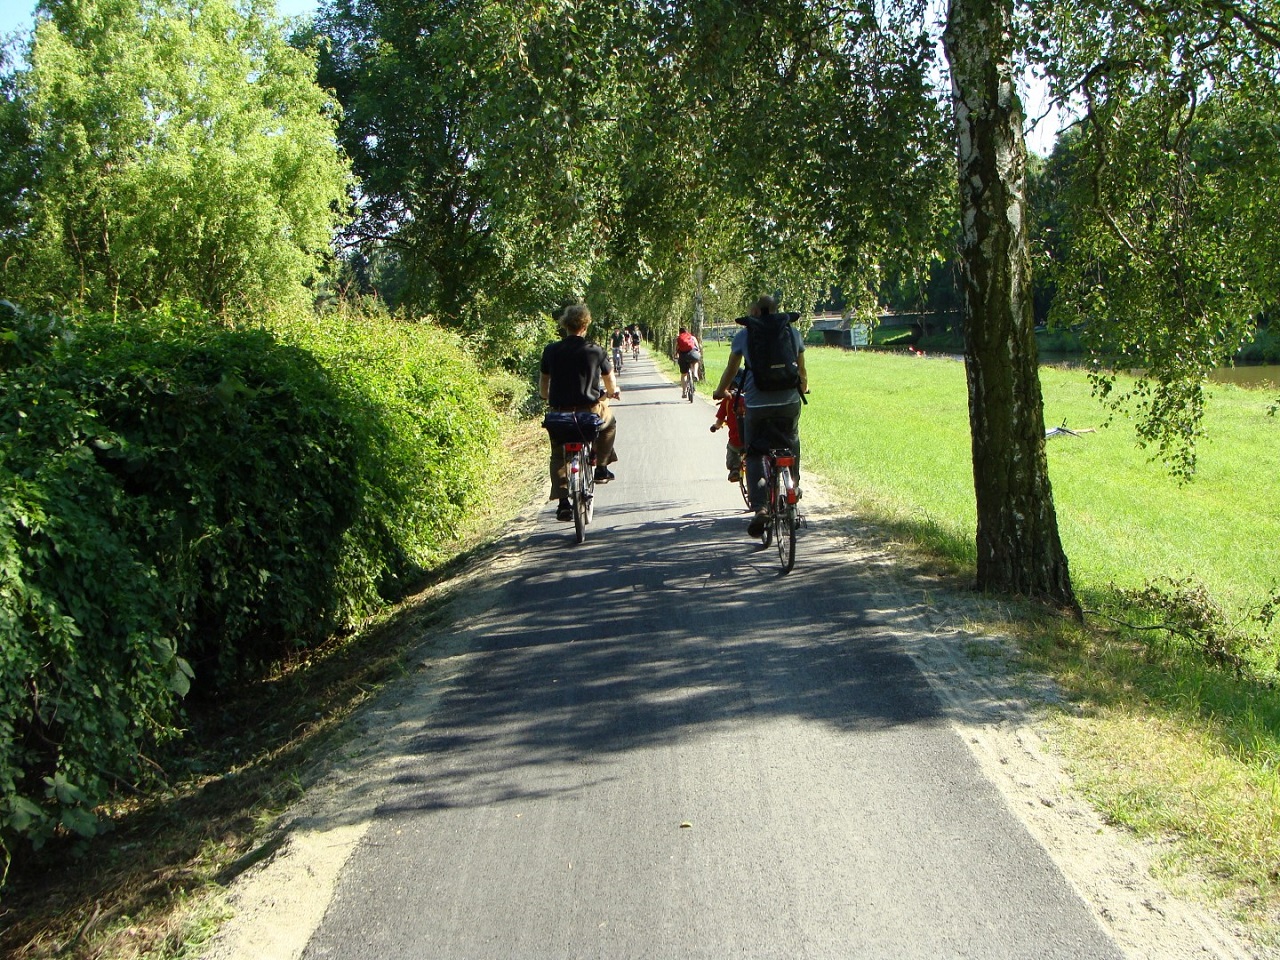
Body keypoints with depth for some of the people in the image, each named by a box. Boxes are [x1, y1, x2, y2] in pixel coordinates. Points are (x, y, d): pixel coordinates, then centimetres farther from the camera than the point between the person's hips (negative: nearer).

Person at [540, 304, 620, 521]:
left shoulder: (551, 350, 2)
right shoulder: (595, 350, -1)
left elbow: (543, 383, 11)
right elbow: (609, 380, 12)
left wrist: (547, 399, 32)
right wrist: (613, 392, 34)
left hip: (560, 411, 1)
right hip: (590, 410, -1)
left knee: (559, 456, 13)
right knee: (609, 423, 31)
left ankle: (563, 502, 0)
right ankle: (601, 467, 27)